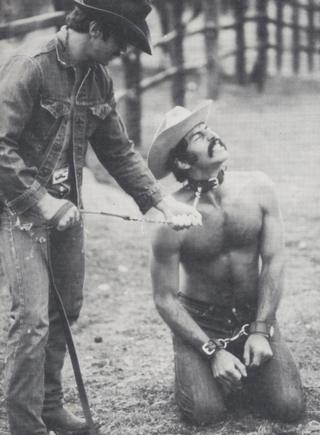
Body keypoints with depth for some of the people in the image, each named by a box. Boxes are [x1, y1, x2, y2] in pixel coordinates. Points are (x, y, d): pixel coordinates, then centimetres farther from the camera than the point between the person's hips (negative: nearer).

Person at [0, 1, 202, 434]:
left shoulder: (98, 79, 6)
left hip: (66, 209, 8)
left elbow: (119, 151, 12)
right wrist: (41, 202, -22)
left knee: (66, 310, 12)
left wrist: (162, 201, 4)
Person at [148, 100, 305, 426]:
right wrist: (213, 351, -19)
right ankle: (200, 369, 15)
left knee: (289, 407, -12)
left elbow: (273, 262, -7)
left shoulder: (258, 188, -10)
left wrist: (261, 331, -14)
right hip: (199, 321, -2)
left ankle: (245, 370, 19)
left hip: (254, 314, 2)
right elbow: (165, 298, -13)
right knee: (204, 412, -20)